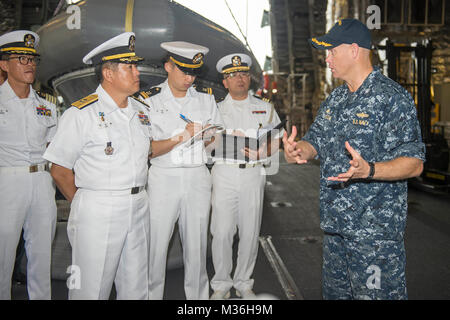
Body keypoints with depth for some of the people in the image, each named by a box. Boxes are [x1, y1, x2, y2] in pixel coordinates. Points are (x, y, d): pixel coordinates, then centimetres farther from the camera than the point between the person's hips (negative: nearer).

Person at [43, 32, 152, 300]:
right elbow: (60, 171, -5)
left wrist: (135, 195, 12)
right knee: (91, 290, 4)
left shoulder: (143, 111, 10)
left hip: (139, 209, 6)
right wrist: (85, 206, 0)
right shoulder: (81, 114, -8)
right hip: (98, 212, -5)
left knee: (136, 290, 14)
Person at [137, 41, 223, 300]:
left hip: (198, 179, 3)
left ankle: (198, 296, 23)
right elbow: (146, 149, -8)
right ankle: (151, 295, 18)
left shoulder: (206, 98, 10)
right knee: (155, 247, 1)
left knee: (196, 247, 9)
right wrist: (180, 138, -19)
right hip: (163, 179, -2)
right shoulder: (150, 100, 0)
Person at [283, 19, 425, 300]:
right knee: (335, 292, 20)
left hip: (375, 230, -8)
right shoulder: (335, 100, 13)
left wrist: (367, 170, -33)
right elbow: (315, 142, 18)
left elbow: (414, 163, -16)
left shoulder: (392, 98, -13)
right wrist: (297, 150, -6)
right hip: (335, 223, 8)